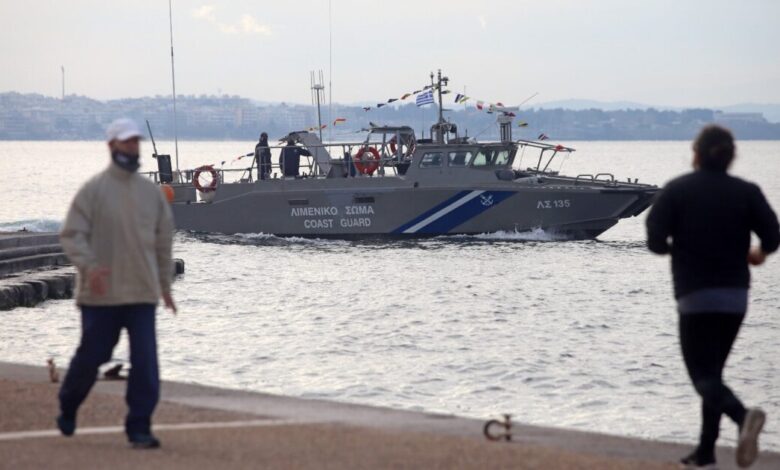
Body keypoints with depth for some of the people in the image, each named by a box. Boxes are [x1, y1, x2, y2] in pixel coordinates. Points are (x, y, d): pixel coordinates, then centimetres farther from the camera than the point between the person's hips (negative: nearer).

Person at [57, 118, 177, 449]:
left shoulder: (152, 192, 7)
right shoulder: (94, 190, -4)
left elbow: (163, 240, 16)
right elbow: (72, 233, -8)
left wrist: (165, 284, 18)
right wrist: (88, 265, -24)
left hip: (142, 293, 3)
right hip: (101, 294, -3)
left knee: (146, 362, -6)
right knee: (92, 356, 7)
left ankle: (139, 428, -1)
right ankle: (67, 409, 33)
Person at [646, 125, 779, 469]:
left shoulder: (676, 191, -4)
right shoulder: (746, 192, 0)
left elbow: (655, 241, -9)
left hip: (695, 295, -3)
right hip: (735, 296, 3)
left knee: (703, 374, -4)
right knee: (713, 370, 16)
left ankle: (743, 416, -34)